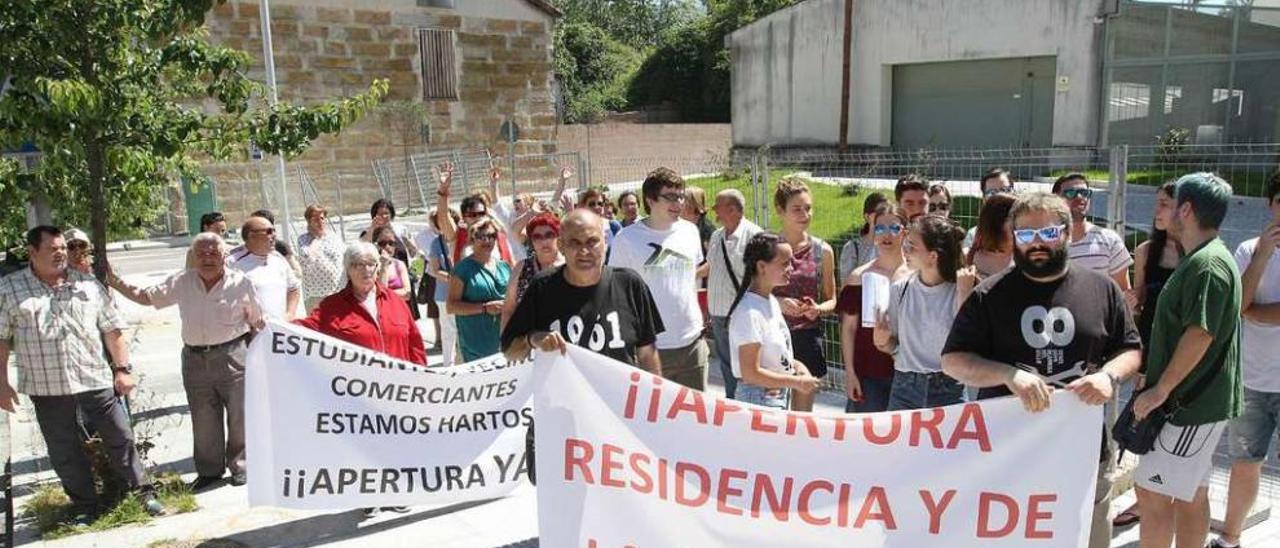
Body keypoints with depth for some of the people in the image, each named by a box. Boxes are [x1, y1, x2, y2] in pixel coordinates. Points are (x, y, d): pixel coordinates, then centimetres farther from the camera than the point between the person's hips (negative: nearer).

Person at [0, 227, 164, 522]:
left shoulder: (88, 285, 4)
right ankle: (84, 505, 24)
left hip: (96, 379, 1)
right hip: (46, 387, 0)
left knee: (120, 438, 4)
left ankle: (143, 491, 17)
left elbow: (112, 329, 6)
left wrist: (122, 369, 2)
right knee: (64, 452, 10)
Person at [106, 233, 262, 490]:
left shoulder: (241, 283, -3)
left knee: (239, 416, 3)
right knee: (203, 420, 11)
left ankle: (239, 466, 20)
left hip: (233, 357, -3)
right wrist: (115, 282, 1)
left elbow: (258, 322, 1)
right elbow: (145, 297, 13)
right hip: (195, 360, 3)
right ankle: (209, 470, 24)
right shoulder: (181, 282, 6)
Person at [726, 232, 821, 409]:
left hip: (780, 398, 9)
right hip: (758, 399, -9)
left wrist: (794, 364, 1)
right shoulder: (750, 312, -22)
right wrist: (796, 382, -17)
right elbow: (750, 373, -23)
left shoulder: (771, 301, 7)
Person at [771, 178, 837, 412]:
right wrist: (777, 302, -17)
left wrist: (818, 308, -13)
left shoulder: (822, 251, 1)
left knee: (803, 411, 12)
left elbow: (831, 300, 8)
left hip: (808, 338, 2)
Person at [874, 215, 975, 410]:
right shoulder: (900, 289, -2)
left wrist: (964, 294, -19)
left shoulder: (958, 291, -9)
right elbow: (893, 346, 8)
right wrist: (882, 341, -14)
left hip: (948, 391, -2)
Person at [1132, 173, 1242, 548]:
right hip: (1195, 400, 10)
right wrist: (1158, 384, 18)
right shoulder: (1201, 259, 14)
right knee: (1191, 495, 17)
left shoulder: (1207, 264, -18)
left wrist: (1161, 389, -20)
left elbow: (1200, 335, -25)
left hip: (1191, 404, -10)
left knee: (1153, 493, -6)